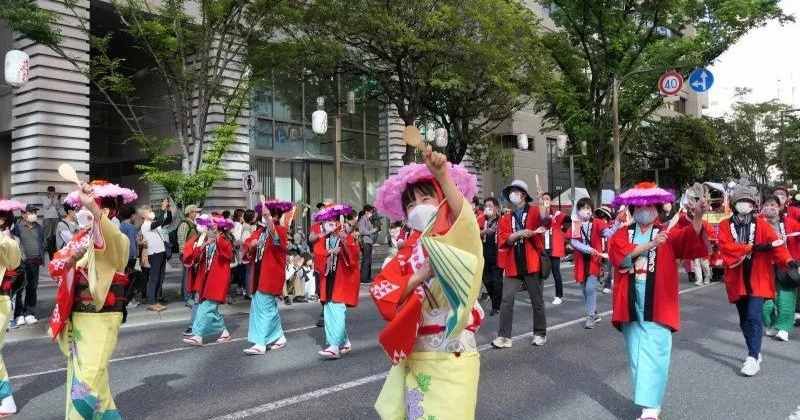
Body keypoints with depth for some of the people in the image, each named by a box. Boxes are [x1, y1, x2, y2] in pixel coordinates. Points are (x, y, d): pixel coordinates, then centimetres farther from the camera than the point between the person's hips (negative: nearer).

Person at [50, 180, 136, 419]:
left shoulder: (118, 240, -13)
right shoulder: (78, 240, 9)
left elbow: (109, 240, -39)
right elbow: (53, 268, 5)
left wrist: (94, 210, -55)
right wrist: (71, 258, -16)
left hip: (102, 319, -8)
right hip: (77, 317, 8)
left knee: (88, 379, -10)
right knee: (77, 375, 16)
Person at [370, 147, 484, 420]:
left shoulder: (457, 240, -5)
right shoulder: (408, 252, 8)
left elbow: (465, 219, -30)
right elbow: (382, 293, -4)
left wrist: (443, 176, -45)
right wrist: (420, 275, -17)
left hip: (452, 356, -4)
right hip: (414, 356, 5)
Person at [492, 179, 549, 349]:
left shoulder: (534, 212, 2)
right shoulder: (506, 218, 11)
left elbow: (545, 222, -21)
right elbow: (502, 240, -2)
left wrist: (543, 206, -39)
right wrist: (518, 234, -18)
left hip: (531, 263, -3)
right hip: (512, 265, 3)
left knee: (537, 300, 7)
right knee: (506, 300, -3)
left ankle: (540, 334, 22)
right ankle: (504, 336, 2)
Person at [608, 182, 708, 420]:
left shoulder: (668, 233, 8)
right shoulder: (622, 234, 10)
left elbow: (691, 239, -12)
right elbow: (618, 255, -10)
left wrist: (698, 217, -31)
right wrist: (649, 245, -19)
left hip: (657, 306, -2)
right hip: (631, 305, 3)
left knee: (654, 354, -10)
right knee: (636, 355, 10)